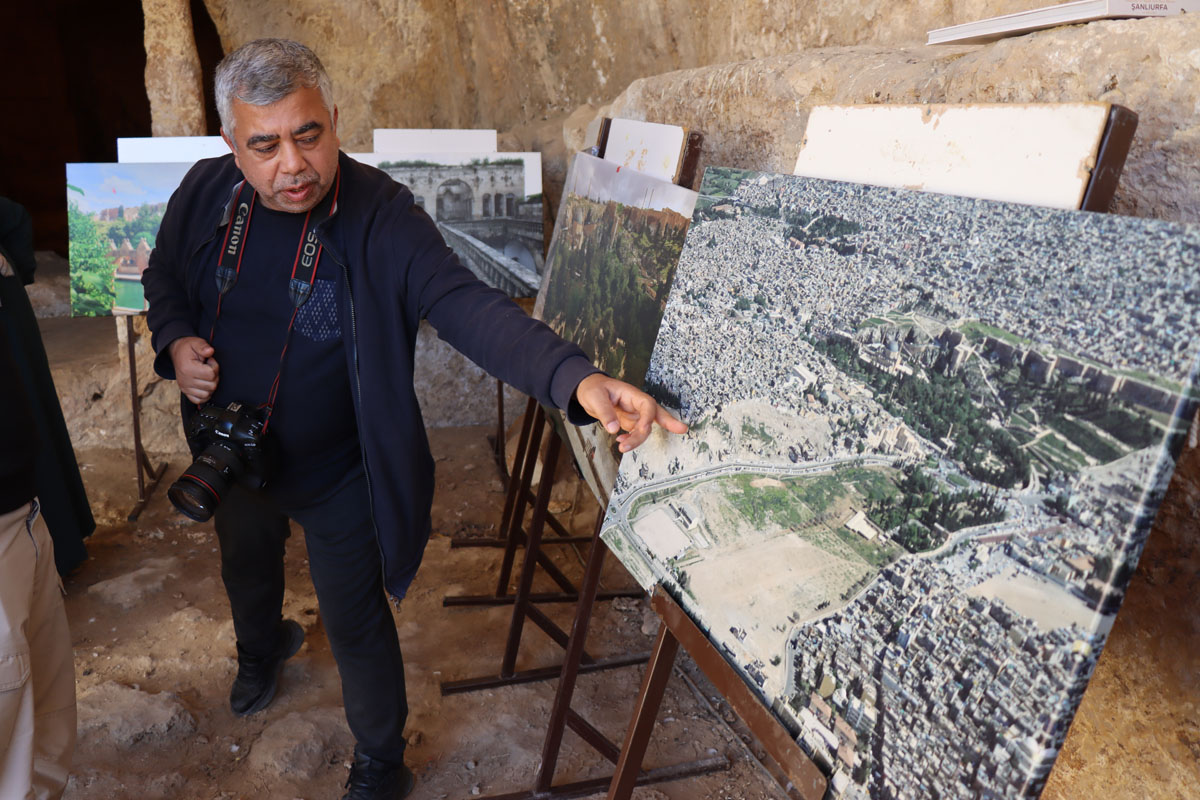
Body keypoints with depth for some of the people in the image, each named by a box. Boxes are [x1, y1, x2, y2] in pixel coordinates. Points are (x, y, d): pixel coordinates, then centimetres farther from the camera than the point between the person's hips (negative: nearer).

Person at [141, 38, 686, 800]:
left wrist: (575, 378, -57)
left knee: (356, 624, 9)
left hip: (339, 474, -5)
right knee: (245, 567, 33)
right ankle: (261, 648, 70)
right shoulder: (206, 194, -12)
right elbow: (165, 279, 8)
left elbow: (468, 305, -41)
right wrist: (175, 341, -14)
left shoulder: (382, 216, -27)